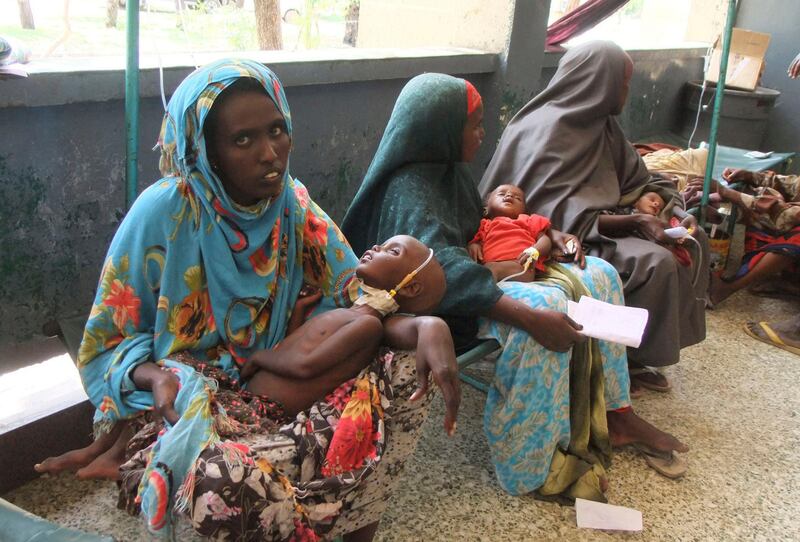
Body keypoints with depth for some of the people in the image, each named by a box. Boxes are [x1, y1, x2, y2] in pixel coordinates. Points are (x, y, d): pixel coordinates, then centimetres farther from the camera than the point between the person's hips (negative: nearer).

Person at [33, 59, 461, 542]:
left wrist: (423, 327, -25)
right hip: (182, 402, -5)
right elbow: (110, 340, -6)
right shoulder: (162, 214, -14)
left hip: (278, 390, 5)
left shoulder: (295, 208, -2)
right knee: (228, 482, -38)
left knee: (406, 374, -17)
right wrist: (159, 377, -27)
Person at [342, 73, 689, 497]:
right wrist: (530, 316, -44)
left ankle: (615, 415, 8)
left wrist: (545, 237, 6)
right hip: (448, 307, -10)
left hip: (478, 275, 10)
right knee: (548, 302, -34)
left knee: (599, 275, 4)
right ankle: (528, 463, -24)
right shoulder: (409, 190, -22)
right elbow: (445, 270, -36)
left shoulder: (448, 168, 8)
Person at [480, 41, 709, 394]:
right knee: (655, 263, -25)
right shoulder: (546, 130, -20)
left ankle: (633, 352, 8)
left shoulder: (601, 123, 6)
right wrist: (634, 222, -30)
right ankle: (624, 359, -4)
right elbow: (558, 213, -27)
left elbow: (637, 180, 10)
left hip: (596, 225, 10)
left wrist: (675, 211, -9)